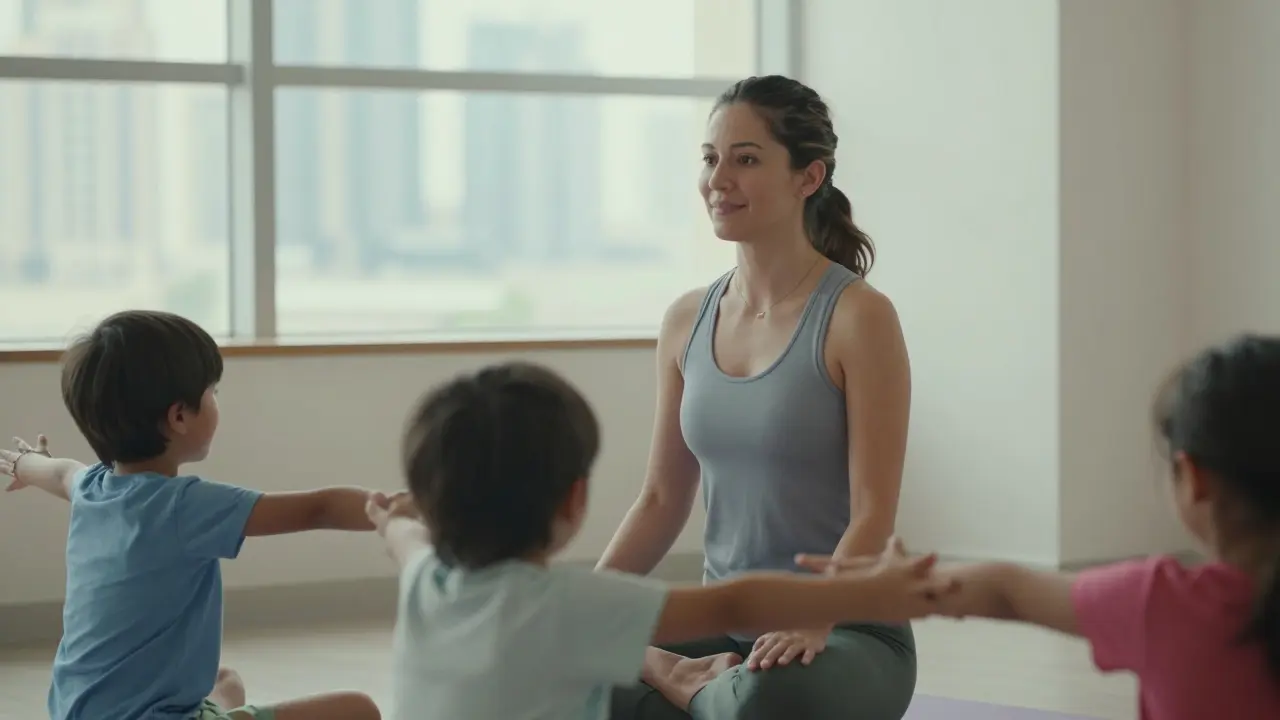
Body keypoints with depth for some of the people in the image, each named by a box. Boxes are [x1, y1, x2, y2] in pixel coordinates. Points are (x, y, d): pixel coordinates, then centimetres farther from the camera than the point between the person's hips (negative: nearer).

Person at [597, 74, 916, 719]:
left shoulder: (857, 317, -10)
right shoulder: (686, 322, 7)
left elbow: (873, 515, -14)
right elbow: (661, 501, 12)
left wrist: (811, 623, -29)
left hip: (844, 635, -5)